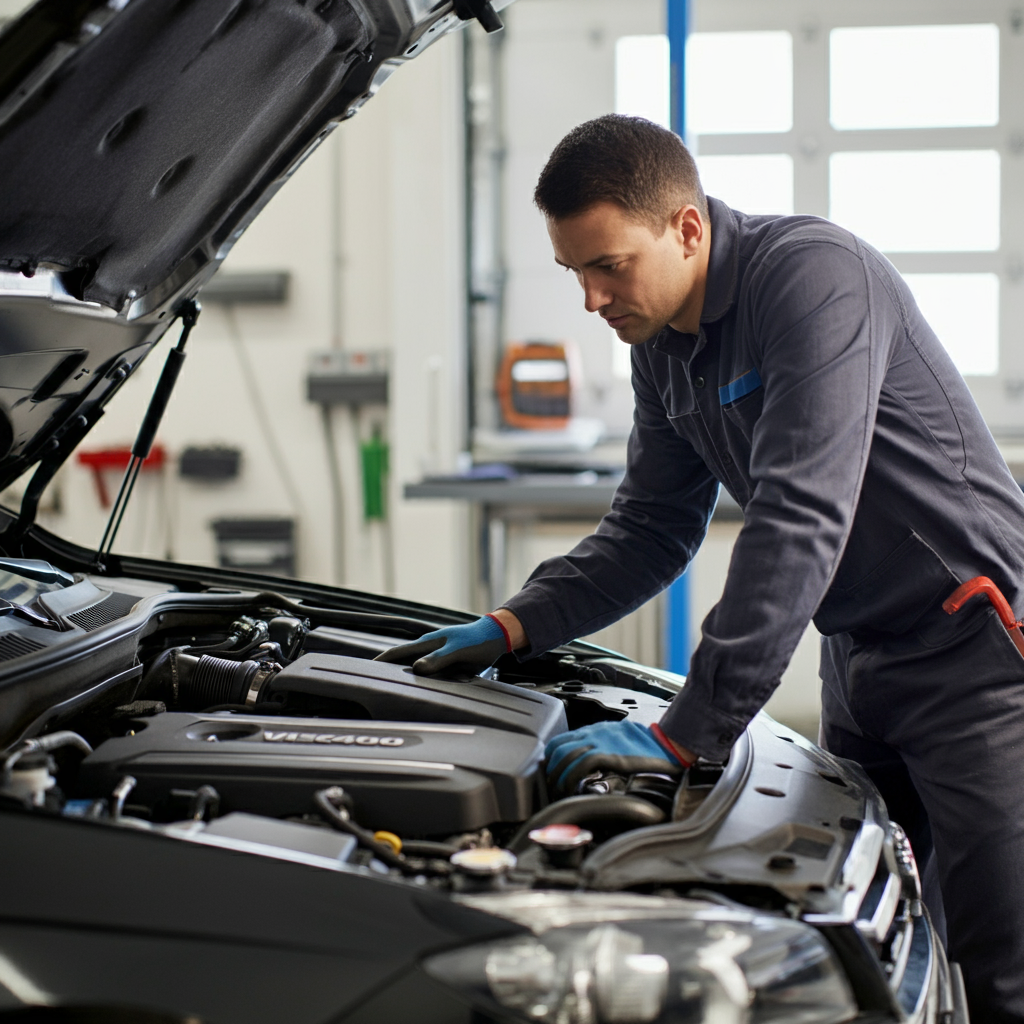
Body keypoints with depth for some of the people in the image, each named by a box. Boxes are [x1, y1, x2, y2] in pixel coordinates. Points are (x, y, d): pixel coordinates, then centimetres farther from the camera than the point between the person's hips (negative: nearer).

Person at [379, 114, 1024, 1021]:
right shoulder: (663, 347, 6)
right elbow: (648, 534, 15)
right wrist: (514, 627, 1)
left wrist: (689, 732, -31)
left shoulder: (814, 274, -22)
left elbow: (800, 522, -30)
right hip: (860, 655, 8)